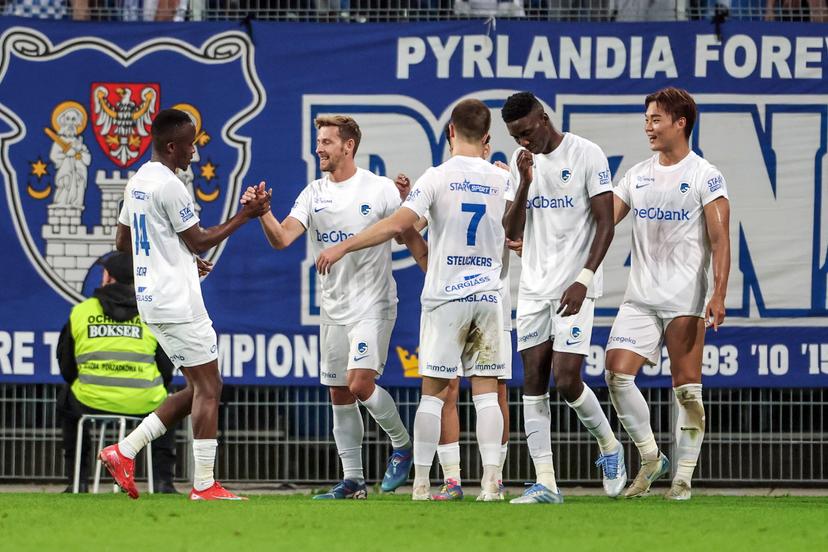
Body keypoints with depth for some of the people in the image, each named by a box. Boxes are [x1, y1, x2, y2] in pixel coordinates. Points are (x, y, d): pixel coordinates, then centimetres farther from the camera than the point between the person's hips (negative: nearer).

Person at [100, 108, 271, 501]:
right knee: (208, 387, -5)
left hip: (153, 301, 10)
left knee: (198, 388, 13)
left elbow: (123, 242, 21)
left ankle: (124, 452, 9)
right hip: (177, 302, -10)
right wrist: (244, 216, -4)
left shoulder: (137, 183, 13)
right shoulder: (169, 185, -16)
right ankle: (204, 486, -5)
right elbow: (199, 240, -12)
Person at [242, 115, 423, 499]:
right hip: (334, 309, 5)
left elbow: (411, 238, 1)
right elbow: (282, 238, -7)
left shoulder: (380, 189, -5)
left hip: (373, 305, -5)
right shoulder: (313, 194, 6)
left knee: (361, 385, -18)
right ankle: (352, 480, 14)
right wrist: (262, 212, -23)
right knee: (340, 396, 6)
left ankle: (402, 443, 7)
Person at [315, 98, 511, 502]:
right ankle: (490, 481, -6)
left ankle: (421, 483, 3)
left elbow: (399, 224, -16)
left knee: (433, 391, 3)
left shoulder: (439, 177, -8)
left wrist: (342, 248, -11)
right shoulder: (503, 181, 3)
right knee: (486, 392, 3)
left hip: (445, 296, -3)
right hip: (489, 296, 3)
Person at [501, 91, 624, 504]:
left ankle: (609, 447, 16)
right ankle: (545, 483, 0)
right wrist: (524, 183, -8)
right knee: (533, 382, 0)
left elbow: (605, 225, -9)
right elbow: (512, 232, 7)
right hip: (534, 285, 6)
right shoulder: (522, 161, 9)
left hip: (574, 287, -6)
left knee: (566, 381, -11)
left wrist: (583, 279, -18)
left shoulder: (587, 156, -8)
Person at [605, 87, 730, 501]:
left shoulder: (705, 176, -3)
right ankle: (650, 459, 6)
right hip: (639, 296, 5)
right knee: (616, 373, -8)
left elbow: (720, 240, -7)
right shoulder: (637, 175, 13)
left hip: (685, 298, -5)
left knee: (686, 388, -3)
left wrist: (719, 295, -16)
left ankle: (683, 478, 3)